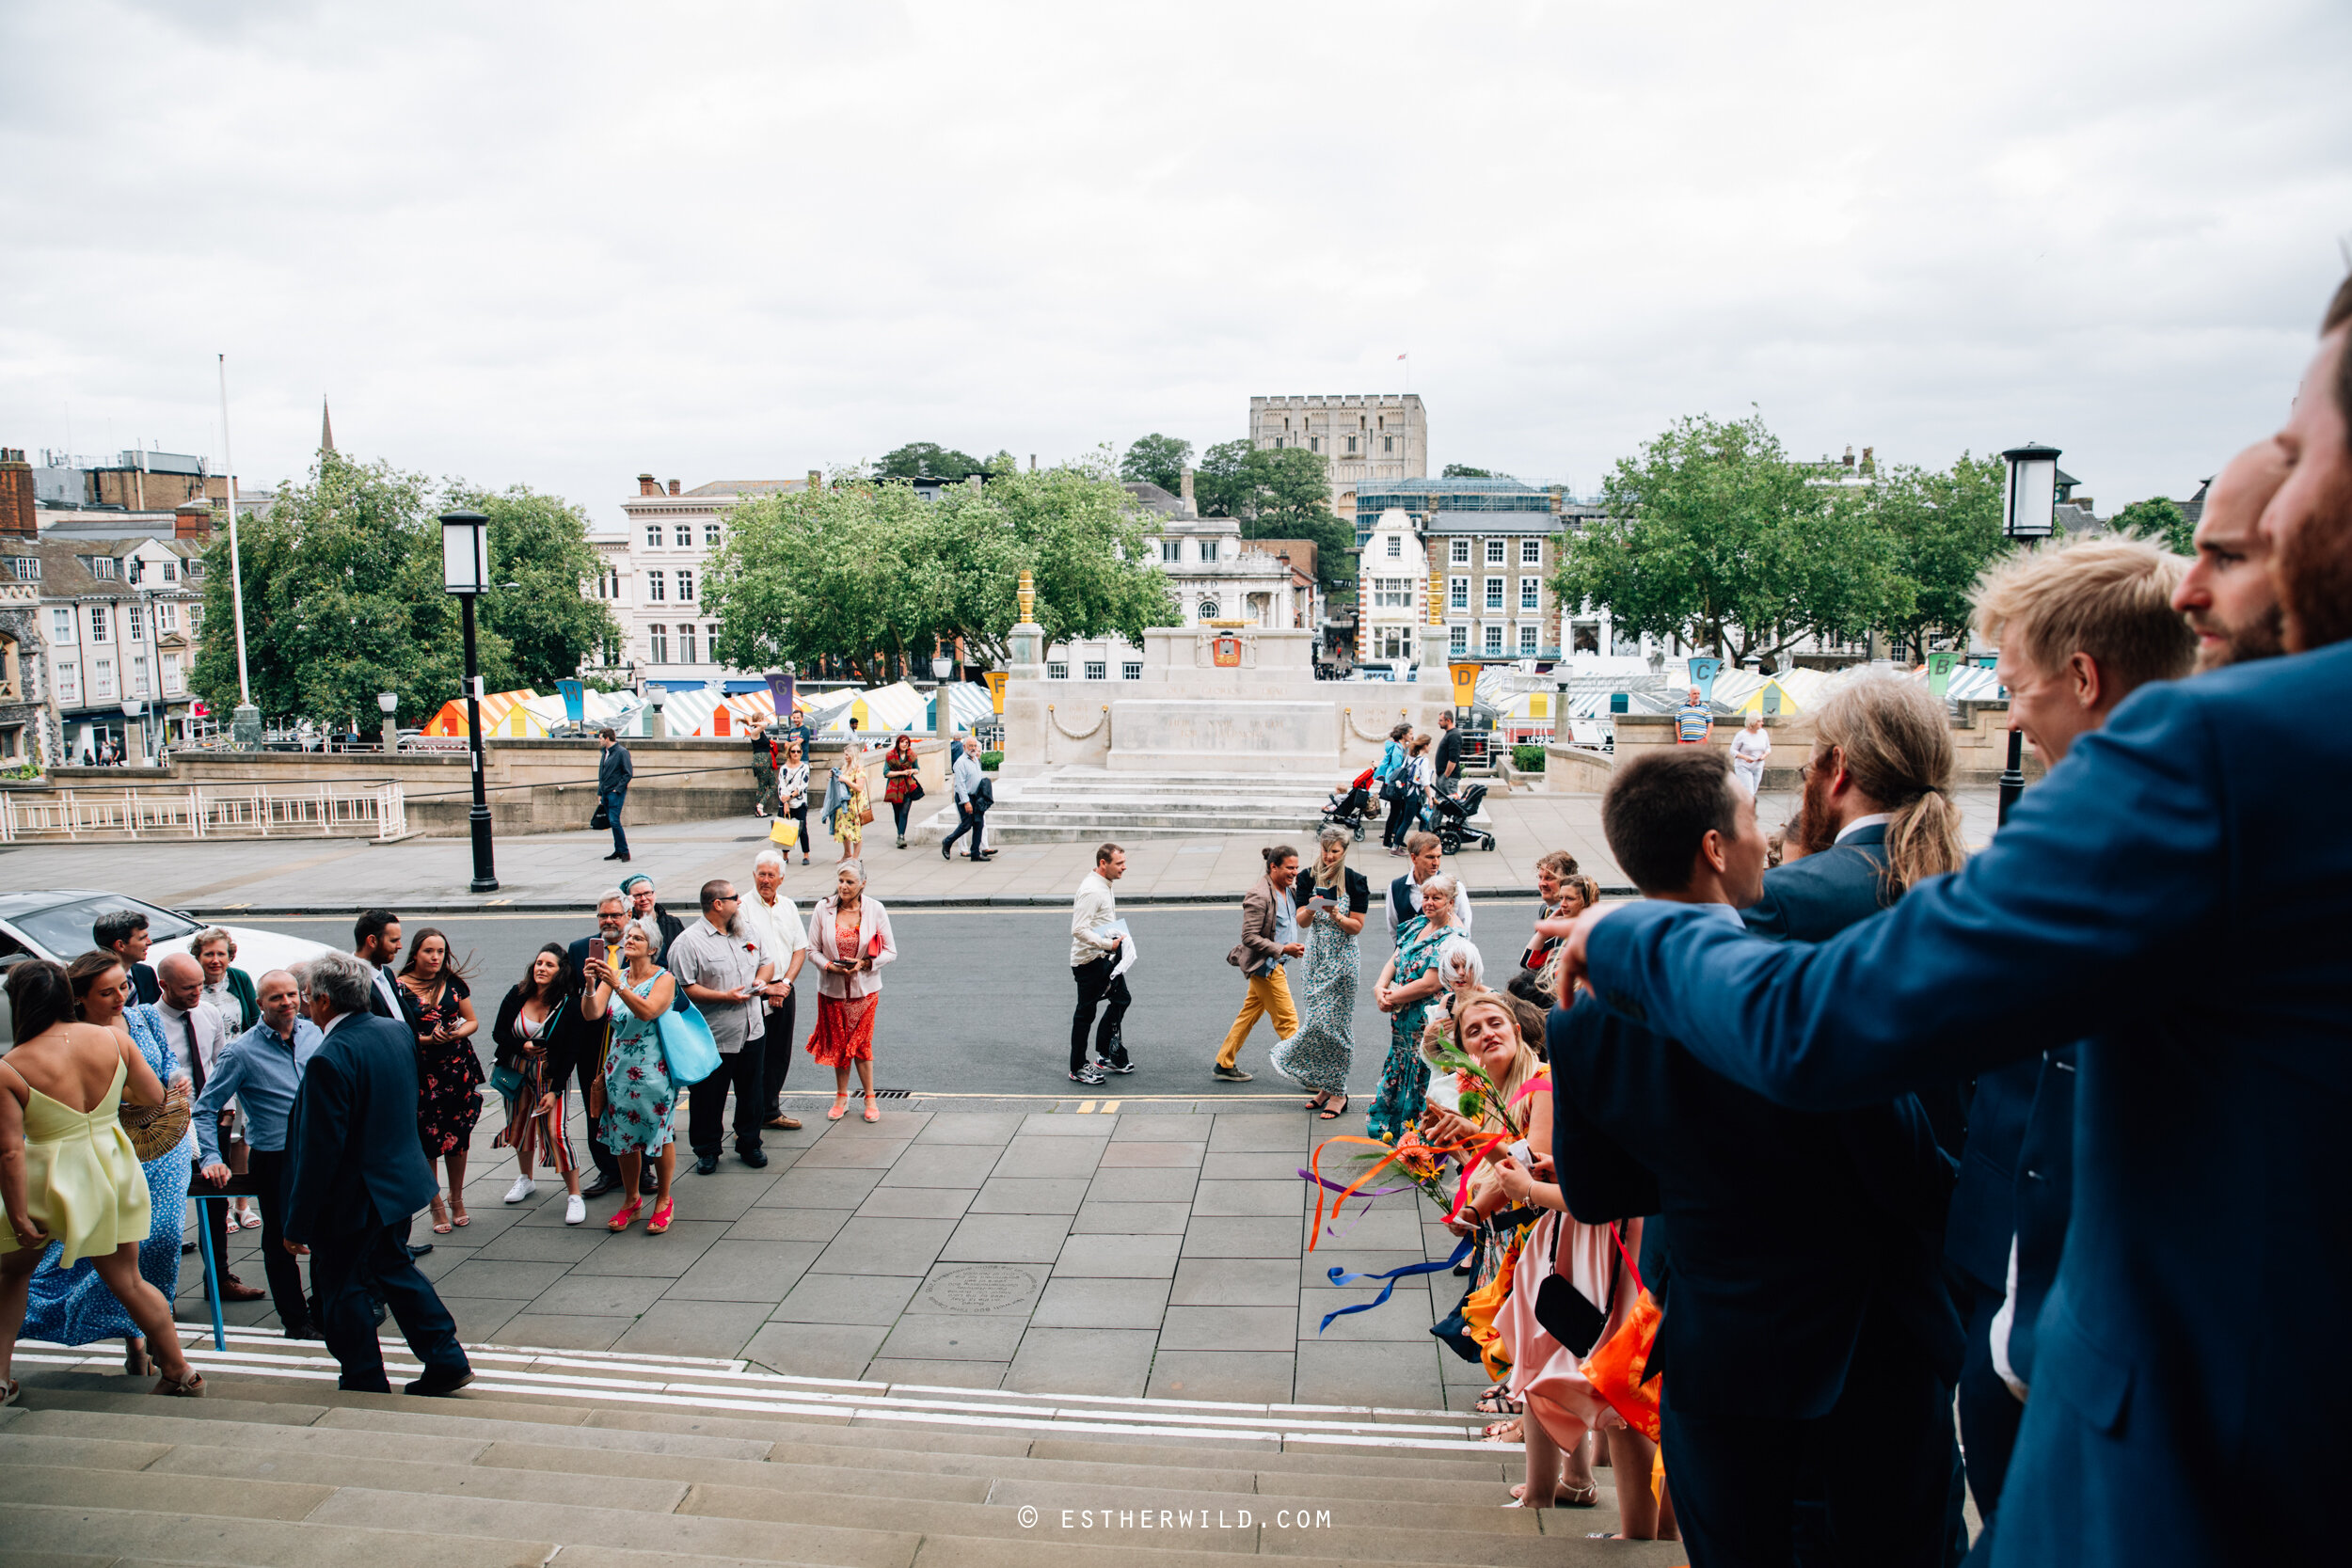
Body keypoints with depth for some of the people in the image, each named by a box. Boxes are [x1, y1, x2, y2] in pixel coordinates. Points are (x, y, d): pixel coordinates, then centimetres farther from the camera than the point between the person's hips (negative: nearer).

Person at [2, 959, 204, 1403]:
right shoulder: (113, 1039, -8)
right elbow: (155, 1096, 3)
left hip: (52, 1182, -3)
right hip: (114, 1171, 3)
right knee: (126, 1282, 15)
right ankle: (180, 1373, 18)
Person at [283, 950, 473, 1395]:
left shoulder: (329, 1059, -25)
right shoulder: (397, 1032, 0)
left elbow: (319, 1150, -23)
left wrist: (298, 1223, -15)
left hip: (353, 1198, -8)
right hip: (403, 1179, 8)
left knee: (342, 1290, 10)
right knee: (395, 1269, 22)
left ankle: (365, 1385, 22)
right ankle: (446, 1360, 22)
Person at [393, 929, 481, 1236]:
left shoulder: (453, 983, 7)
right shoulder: (399, 987, -2)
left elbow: (473, 1021, 11)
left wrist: (456, 1033, -10)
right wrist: (427, 1040, -17)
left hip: (459, 1067, 3)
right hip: (421, 1071, -2)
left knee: (458, 1136, 7)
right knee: (426, 1140, -2)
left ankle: (457, 1200, 24)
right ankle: (436, 1205, 13)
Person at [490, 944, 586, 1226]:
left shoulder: (568, 1003, -16)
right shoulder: (517, 995, -7)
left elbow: (570, 1051, -13)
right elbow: (498, 1033, 3)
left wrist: (555, 1091, -16)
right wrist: (522, 1047, -17)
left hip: (550, 1076, -4)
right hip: (517, 1073, 4)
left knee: (555, 1131, -14)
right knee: (520, 1124, 18)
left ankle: (574, 1195, -7)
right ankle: (525, 1179, 42)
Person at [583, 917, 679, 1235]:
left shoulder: (664, 979, -7)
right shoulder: (614, 976, 6)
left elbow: (647, 1011, -24)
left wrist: (618, 985, -32)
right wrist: (591, 984, -23)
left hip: (655, 1069, -4)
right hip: (619, 1066, 4)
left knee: (659, 1134, 1)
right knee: (624, 1136, 9)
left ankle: (663, 1201, 16)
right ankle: (632, 1201, 23)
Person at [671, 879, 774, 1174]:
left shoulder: (747, 933, 10)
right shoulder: (688, 942, -12)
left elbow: (766, 962, 22)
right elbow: (683, 988, -17)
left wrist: (761, 980, 0)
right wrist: (724, 997, -22)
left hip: (751, 1032, 6)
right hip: (713, 1038, -5)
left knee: (751, 1094, 13)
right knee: (708, 1097, 5)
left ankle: (749, 1144, 29)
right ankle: (706, 1151, 21)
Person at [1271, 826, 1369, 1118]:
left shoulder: (1355, 881, -6)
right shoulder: (1308, 878, 3)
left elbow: (1357, 927, -6)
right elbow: (1301, 921, -2)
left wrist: (1336, 915, -24)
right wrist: (1311, 909, -23)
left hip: (1342, 958, -4)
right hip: (1316, 955, 4)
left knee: (1335, 1022, -4)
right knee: (1318, 1019, 5)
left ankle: (1337, 1091, 7)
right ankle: (1324, 1085, 18)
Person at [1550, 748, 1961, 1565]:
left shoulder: (1584, 1021, -12)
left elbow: (1592, 1195, 1)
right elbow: (1912, 1181, -19)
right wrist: (1968, 1198, 2)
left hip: (1717, 1361, 3)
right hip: (1873, 1346, -3)